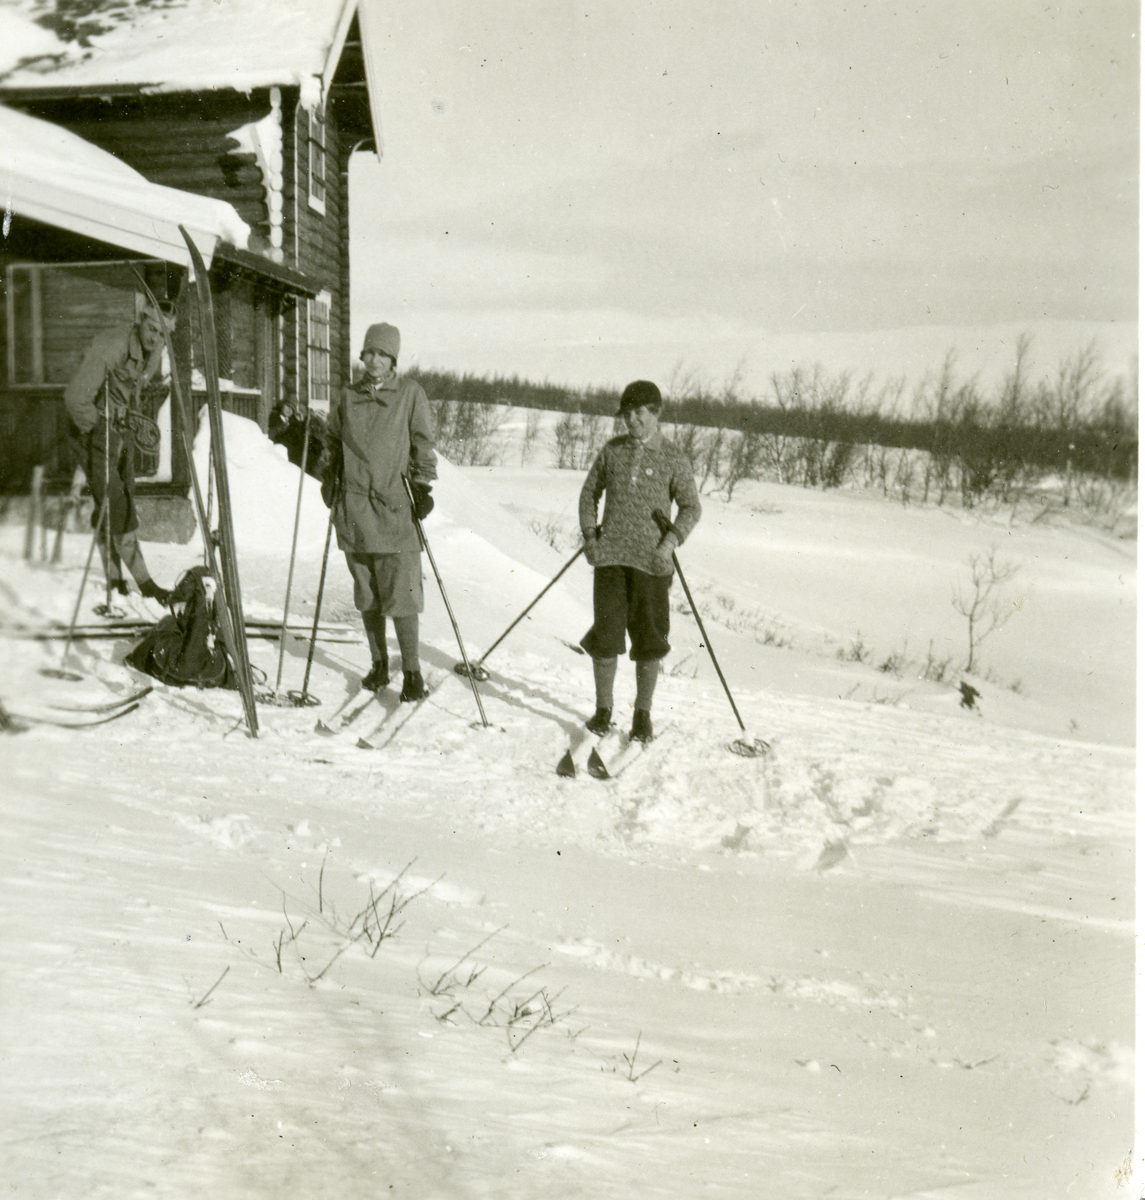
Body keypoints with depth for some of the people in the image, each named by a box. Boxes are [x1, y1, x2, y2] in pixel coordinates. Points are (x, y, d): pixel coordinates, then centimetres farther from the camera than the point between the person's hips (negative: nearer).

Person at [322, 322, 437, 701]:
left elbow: (423, 444, 5)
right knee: (366, 595, 10)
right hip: (354, 508, 4)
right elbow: (332, 442, 24)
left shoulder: (410, 394, 3)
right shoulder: (347, 398, 12)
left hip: (394, 505, -3)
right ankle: (378, 664, 22)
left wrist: (423, 486, -2)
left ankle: (412, 672, 1)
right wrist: (329, 478, 14)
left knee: (401, 595, -7)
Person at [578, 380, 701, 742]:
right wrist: (590, 535, 6)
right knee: (606, 635, 2)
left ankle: (643, 714, 16)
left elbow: (691, 507, 3)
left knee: (649, 641, 1)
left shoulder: (673, 458, 1)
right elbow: (590, 492, 19)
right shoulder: (612, 451, 10)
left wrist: (671, 539, -12)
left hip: (652, 561, -2)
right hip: (610, 555, 2)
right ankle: (603, 709, 17)